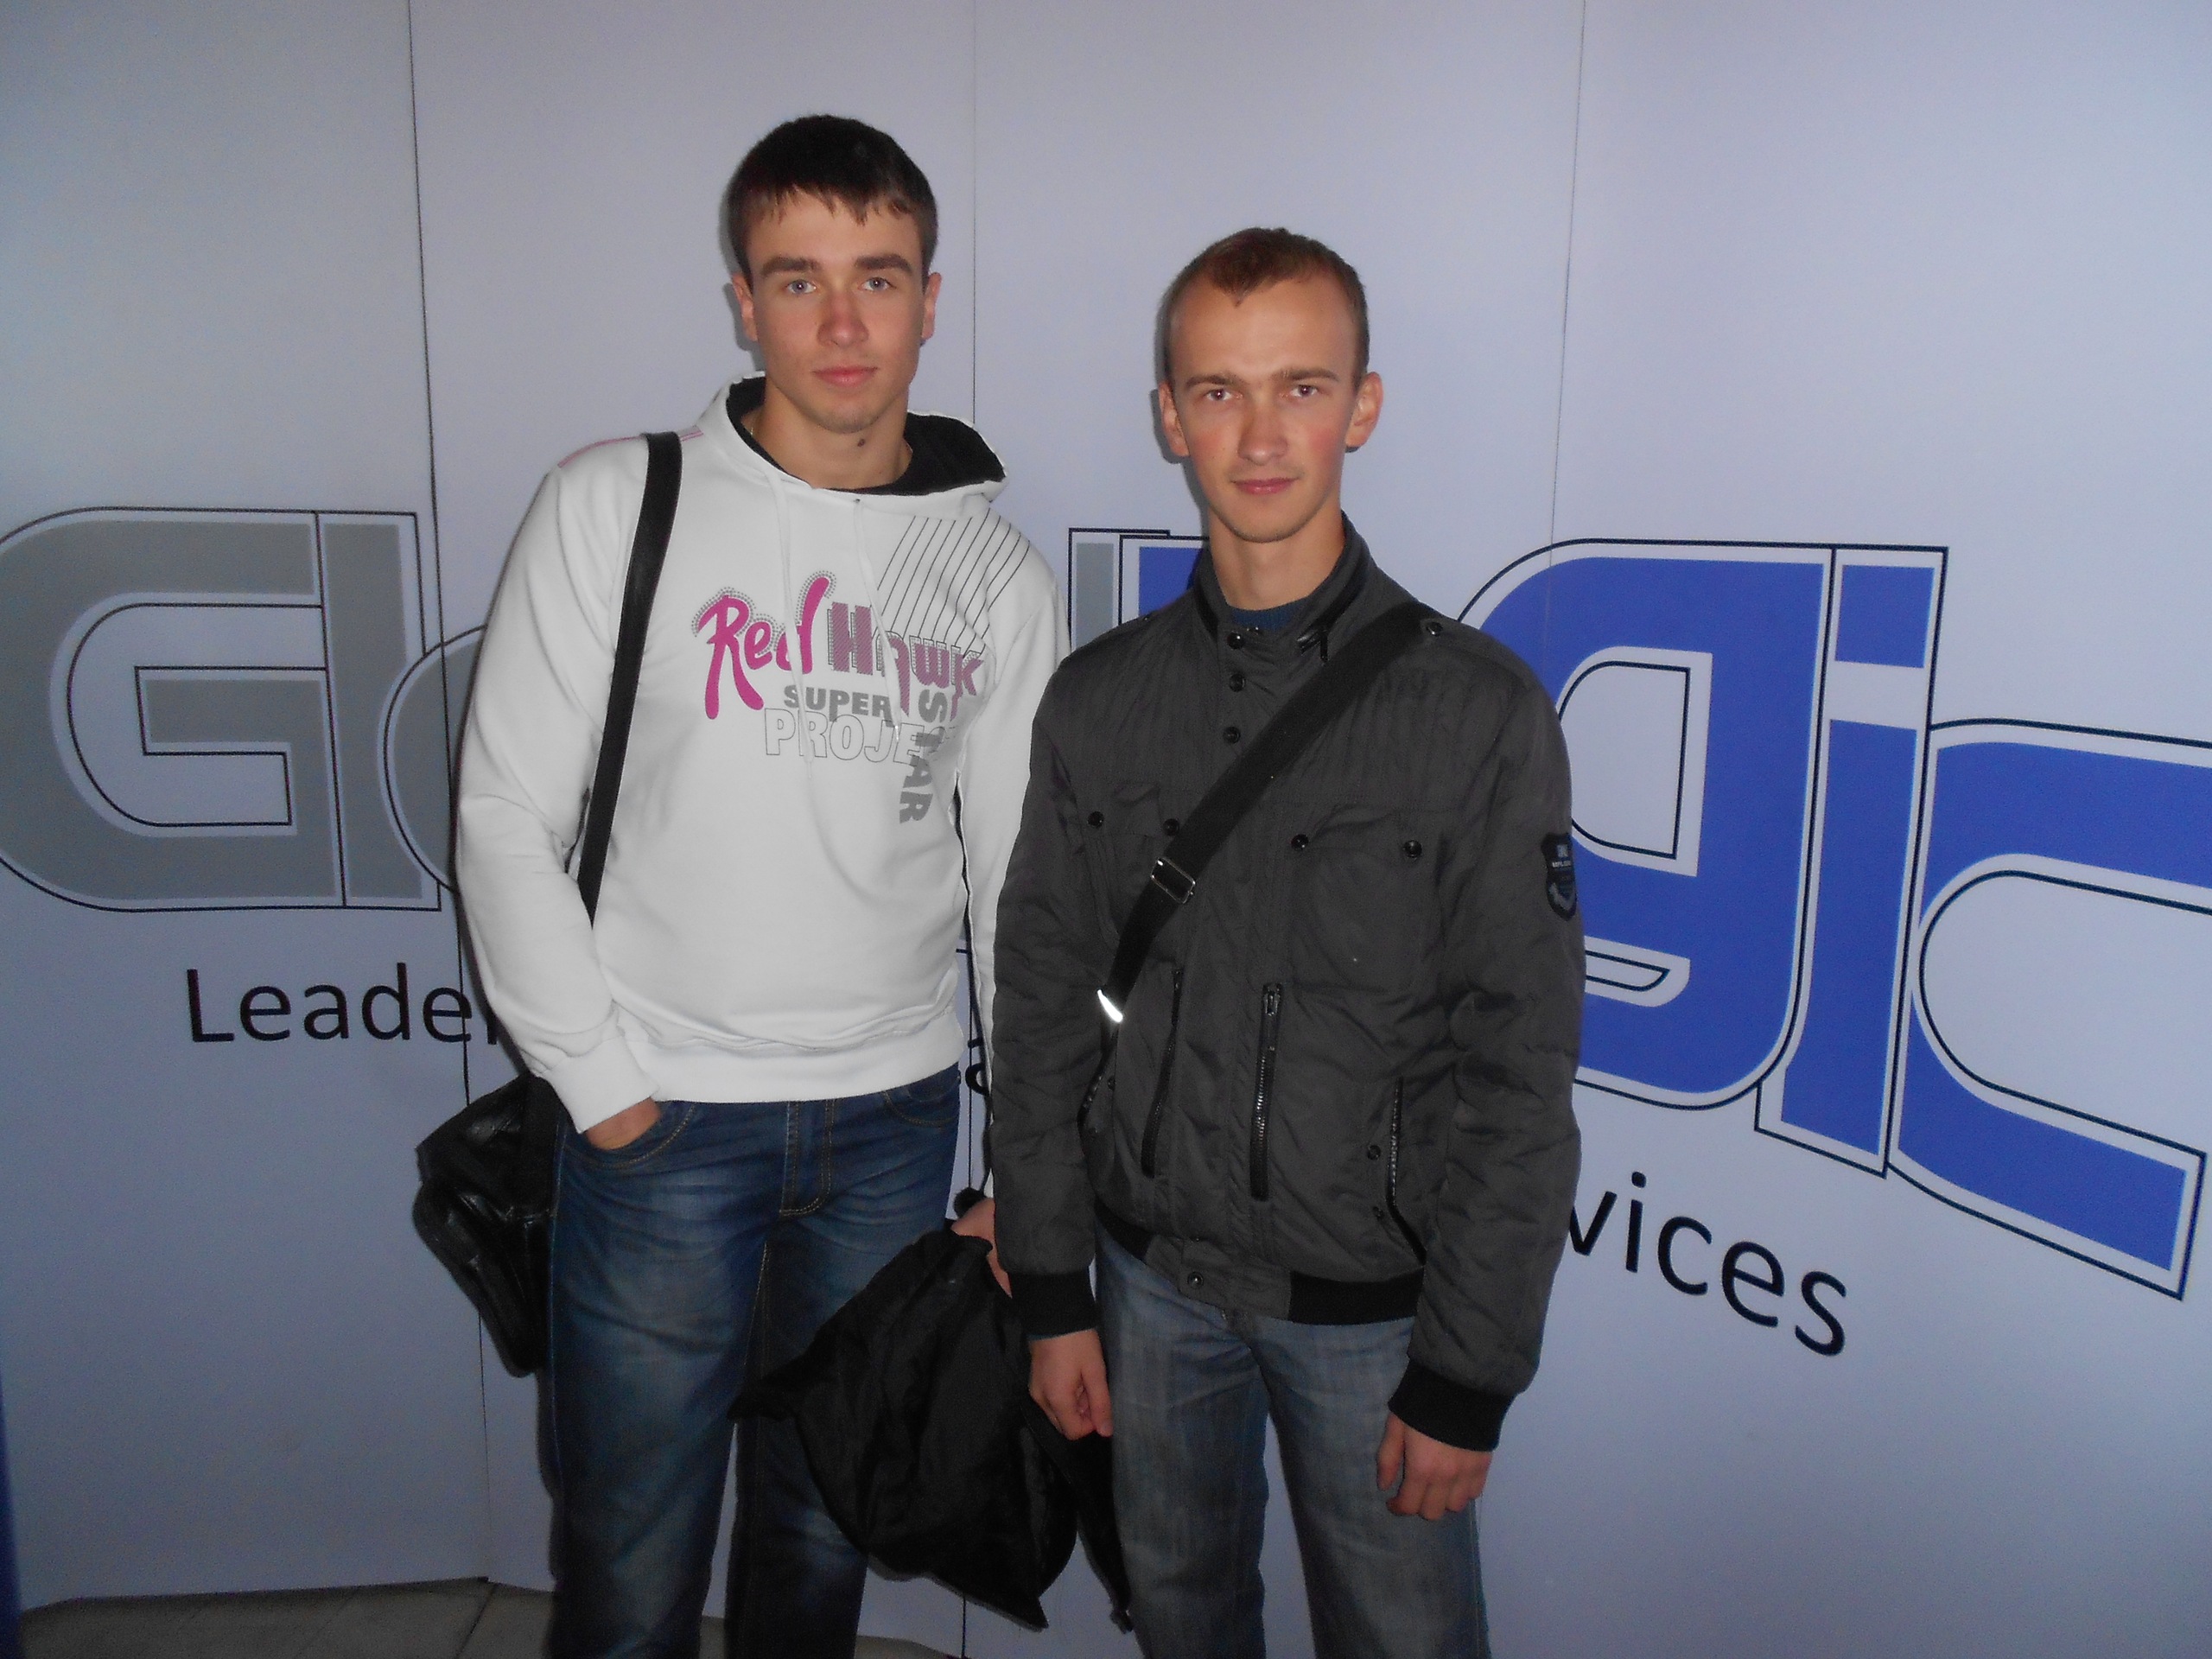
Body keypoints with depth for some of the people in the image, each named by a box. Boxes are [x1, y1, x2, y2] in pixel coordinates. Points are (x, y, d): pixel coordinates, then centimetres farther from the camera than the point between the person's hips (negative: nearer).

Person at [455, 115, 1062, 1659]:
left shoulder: (1001, 576, 1)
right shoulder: (617, 505, -4)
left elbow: (1022, 886, 4)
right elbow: (508, 816, -3)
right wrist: (600, 1081, -7)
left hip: (896, 1116, 2)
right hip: (663, 1120, -1)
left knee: (824, 1531, 19)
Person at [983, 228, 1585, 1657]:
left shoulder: (1481, 709, -11)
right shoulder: (1099, 701, -1)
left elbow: (1520, 1073, -10)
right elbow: (1046, 1015, 3)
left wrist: (1467, 1375, -10)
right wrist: (1053, 1295, 3)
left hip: (1373, 1302, -2)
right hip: (1155, 1276, 3)